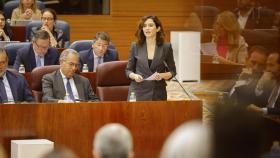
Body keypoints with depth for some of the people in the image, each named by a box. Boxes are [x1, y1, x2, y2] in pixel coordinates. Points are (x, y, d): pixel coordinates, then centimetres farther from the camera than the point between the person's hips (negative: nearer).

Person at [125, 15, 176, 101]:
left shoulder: (166, 47, 3)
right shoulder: (135, 47, 5)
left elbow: (172, 71, 8)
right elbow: (128, 70, 10)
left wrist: (162, 75, -12)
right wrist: (134, 76, -11)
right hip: (138, 93, 0)